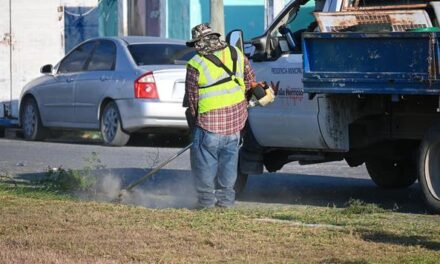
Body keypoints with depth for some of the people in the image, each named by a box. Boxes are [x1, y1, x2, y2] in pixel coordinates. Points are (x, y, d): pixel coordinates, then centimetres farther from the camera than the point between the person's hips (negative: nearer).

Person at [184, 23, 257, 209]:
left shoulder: (195, 65, -8)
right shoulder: (236, 54, 6)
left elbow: (191, 96, -2)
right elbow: (250, 80, 15)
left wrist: (193, 116, 11)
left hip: (210, 119, -5)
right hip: (236, 117, 5)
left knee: (205, 159, 6)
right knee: (229, 158, 14)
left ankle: (206, 198, 7)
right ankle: (226, 197, 16)